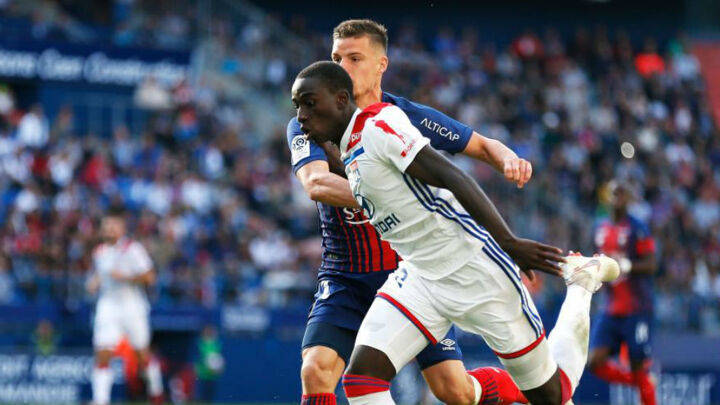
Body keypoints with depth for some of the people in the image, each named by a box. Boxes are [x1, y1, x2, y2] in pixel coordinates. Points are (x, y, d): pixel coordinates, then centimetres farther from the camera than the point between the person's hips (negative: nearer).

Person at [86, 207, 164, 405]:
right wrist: (94, 282, 3)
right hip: (107, 306, 4)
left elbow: (149, 277, -12)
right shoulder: (99, 252, 9)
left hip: (132, 305, -4)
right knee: (102, 356, -10)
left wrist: (124, 277, -22)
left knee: (143, 355, 7)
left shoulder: (133, 249, -9)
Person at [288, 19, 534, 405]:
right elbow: (316, 184, -27)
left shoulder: (409, 117, -3)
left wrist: (510, 160, -15)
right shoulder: (308, 125, -7)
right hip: (346, 281, 0)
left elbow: (482, 145, 9)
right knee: (316, 370, -23)